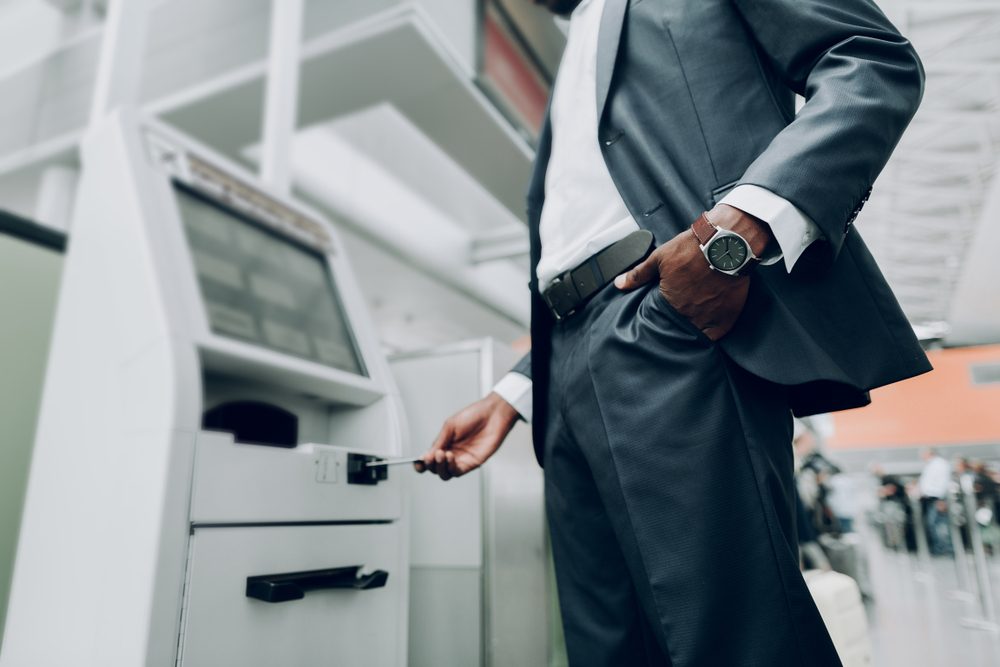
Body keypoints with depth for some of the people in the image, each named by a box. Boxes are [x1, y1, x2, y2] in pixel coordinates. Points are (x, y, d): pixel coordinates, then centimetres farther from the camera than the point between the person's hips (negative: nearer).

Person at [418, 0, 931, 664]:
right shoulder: (571, 76, 36)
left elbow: (881, 61, 3)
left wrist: (735, 228, -15)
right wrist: (511, 397, 18)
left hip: (672, 331, -6)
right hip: (570, 372, 7)